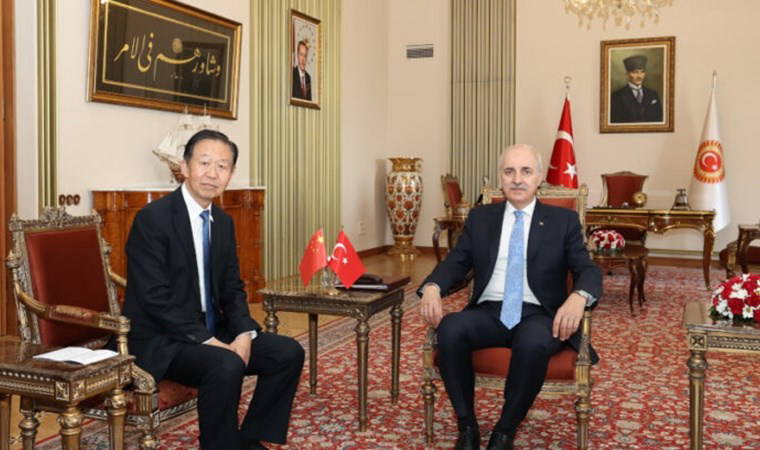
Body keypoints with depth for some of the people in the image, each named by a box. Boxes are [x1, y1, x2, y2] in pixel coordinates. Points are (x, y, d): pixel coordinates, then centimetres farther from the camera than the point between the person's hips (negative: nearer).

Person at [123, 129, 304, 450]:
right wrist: (208, 341, -24)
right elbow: (156, 298, -21)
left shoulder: (224, 221, 8)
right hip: (160, 340, -7)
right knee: (226, 365, -33)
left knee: (288, 352, -6)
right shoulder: (152, 218, -15)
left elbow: (232, 289, 9)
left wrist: (244, 334, -10)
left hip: (212, 331, 8)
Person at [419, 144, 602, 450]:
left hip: (538, 315, -2)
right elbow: (455, 263, 8)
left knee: (533, 344, -37)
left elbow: (587, 270, 1)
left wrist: (578, 297, -24)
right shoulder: (480, 218, 14)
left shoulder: (564, 220, 8)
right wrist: (432, 287, -15)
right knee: (450, 330, -30)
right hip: (489, 313, 2)